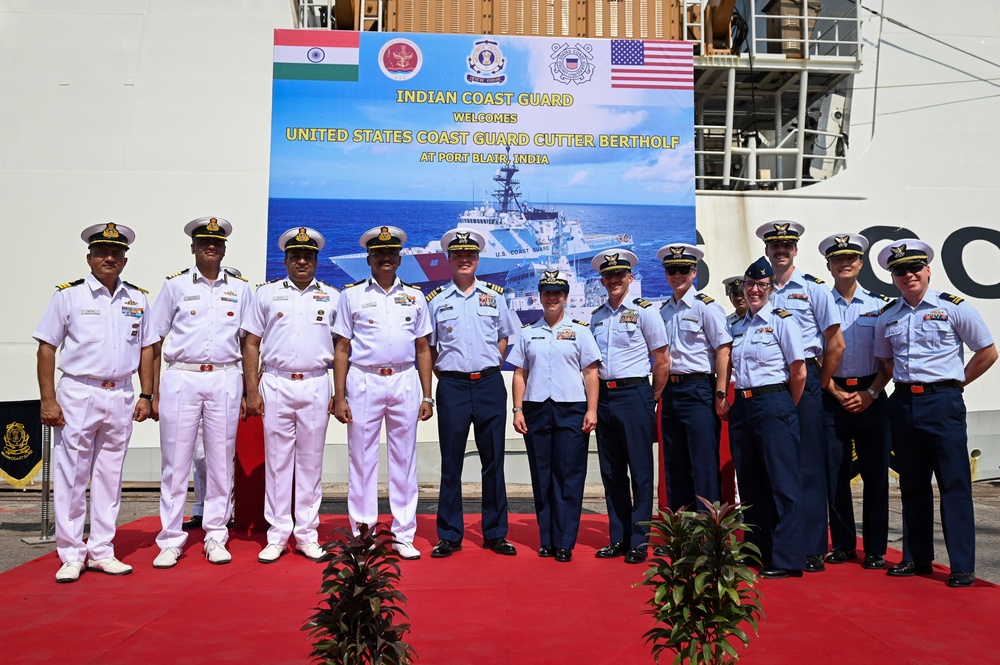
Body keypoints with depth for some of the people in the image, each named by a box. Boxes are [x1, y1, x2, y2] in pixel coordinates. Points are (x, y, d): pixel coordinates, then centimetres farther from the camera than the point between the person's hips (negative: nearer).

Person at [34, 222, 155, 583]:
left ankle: (101, 552, 19)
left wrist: (145, 395, 6)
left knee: (110, 478, 9)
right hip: (77, 394, -3)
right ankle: (71, 556, 12)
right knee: (70, 478, 1)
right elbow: (47, 349, -2)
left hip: (121, 397, 3)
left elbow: (146, 349, 13)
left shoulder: (137, 299, 9)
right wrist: (48, 400, -8)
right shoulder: (68, 295, 0)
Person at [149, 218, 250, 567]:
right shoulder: (175, 285, 6)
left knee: (221, 462, 5)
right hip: (181, 379, -1)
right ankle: (170, 541, 11)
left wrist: (248, 391, 6)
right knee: (176, 462, 2)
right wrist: (154, 393, 1)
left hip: (225, 380, 1)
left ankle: (216, 537, 16)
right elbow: (156, 342, 6)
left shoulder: (239, 288, 10)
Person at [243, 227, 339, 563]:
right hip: (276, 385, 0)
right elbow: (251, 344, 7)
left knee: (311, 461, 6)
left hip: (315, 386, 0)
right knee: (277, 460, 4)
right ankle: (277, 535, 13)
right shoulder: (267, 293, 8)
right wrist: (252, 391, -1)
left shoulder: (331, 297, 8)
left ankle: (307, 534, 16)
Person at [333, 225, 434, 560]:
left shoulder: (415, 296, 12)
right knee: (362, 459, 3)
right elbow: (342, 349, 4)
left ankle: (403, 535, 15)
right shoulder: (352, 295, 7)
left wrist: (427, 396, 6)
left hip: (405, 382, 2)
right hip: (363, 382, -1)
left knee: (404, 460, 5)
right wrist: (339, 397, -3)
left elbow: (423, 349, 12)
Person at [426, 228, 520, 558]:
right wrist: (445, 376, 1)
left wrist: (489, 371, 8)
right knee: (450, 462, 4)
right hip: (452, 386, -1)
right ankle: (449, 535, 14)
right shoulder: (436, 299, 5)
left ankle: (495, 533, 16)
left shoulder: (495, 296, 9)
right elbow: (427, 347, 9)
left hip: (490, 385, 1)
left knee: (493, 460, 6)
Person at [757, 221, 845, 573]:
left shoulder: (814, 288, 2)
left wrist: (819, 386, 0)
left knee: (809, 465, -1)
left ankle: (813, 549, 6)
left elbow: (836, 344, 0)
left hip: (804, 380, -3)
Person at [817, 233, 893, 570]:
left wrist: (870, 393, -8)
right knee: (835, 473, 4)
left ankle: (875, 549, 11)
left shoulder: (879, 305, 6)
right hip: (832, 397, 0)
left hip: (870, 396, 0)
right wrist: (837, 393, -6)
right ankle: (842, 544, 17)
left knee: (875, 473, 2)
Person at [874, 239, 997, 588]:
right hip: (903, 403, 5)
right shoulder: (886, 318, 9)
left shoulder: (953, 307, -3)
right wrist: (906, 383, 10)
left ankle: (962, 566, 5)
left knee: (954, 484, -2)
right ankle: (916, 557, 21)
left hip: (942, 402, -4)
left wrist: (955, 382, 3)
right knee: (912, 485, 12)